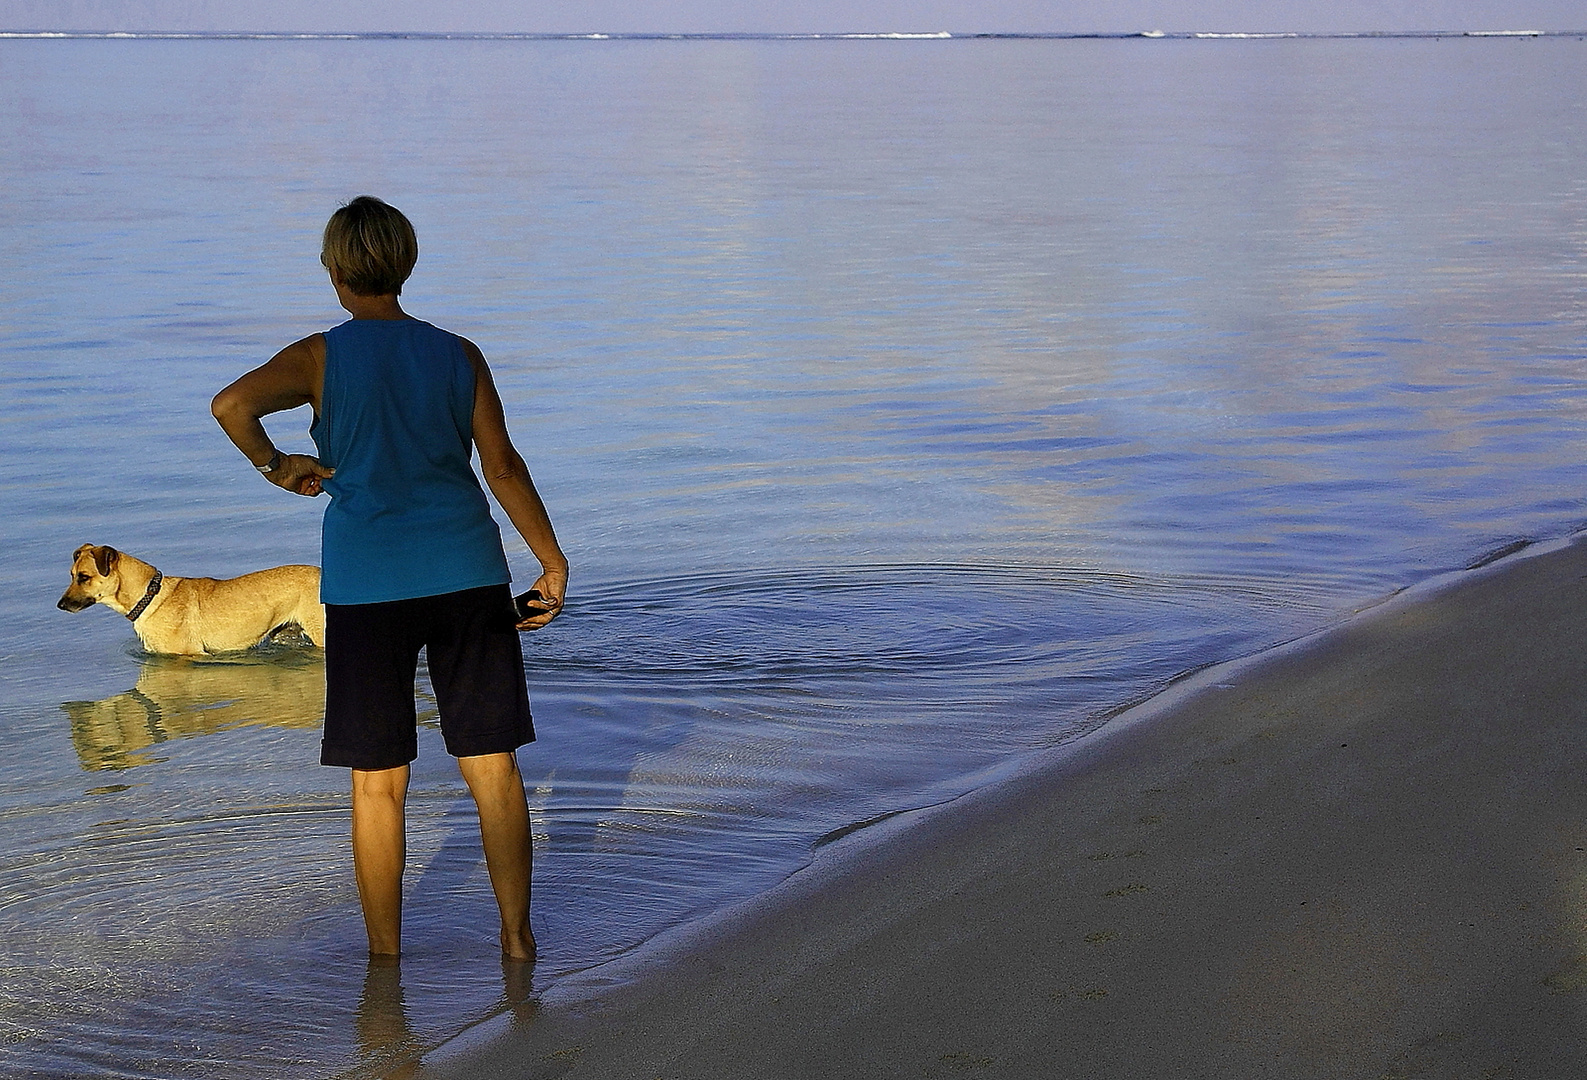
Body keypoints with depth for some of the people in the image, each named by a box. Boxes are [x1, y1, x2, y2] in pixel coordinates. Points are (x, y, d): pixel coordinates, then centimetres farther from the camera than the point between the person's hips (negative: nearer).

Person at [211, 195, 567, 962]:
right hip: (468, 579, 2)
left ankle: (385, 960, 13)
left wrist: (275, 465, -3)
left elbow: (231, 404, -20)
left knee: (378, 782, 6)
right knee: (493, 766, 9)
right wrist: (553, 563, 10)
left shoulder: (321, 358, -2)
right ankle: (518, 939, 14)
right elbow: (503, 467, 3)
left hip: (367, 588, -2)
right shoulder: (458, 356, 5)